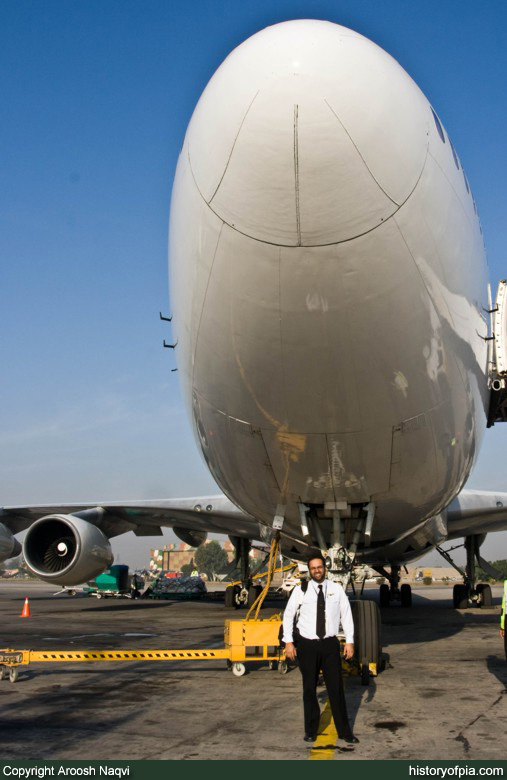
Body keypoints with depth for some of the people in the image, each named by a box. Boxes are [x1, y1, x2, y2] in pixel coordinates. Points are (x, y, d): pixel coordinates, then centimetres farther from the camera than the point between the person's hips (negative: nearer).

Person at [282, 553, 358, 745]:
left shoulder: (337, 589, 0)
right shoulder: (301, 590, -3)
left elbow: (346, 615, 2)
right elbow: (288, 615, 1)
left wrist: (350, 641, -2)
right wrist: (288, 642, -4)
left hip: (330, 644, 0)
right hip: (307, 644, 0)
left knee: (336, 688, 4)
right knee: (309, 689, 10)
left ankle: (344, 731, 16)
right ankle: (311, 730, 24)